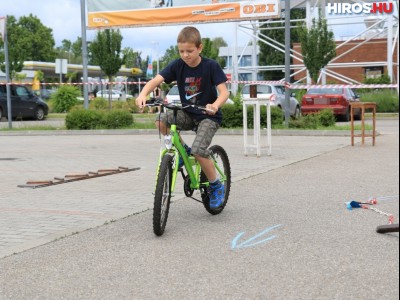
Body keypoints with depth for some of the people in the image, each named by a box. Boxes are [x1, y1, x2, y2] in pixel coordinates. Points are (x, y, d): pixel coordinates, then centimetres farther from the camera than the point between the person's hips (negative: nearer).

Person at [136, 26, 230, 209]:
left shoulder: (210, 66, -16)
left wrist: (215, 105, -45)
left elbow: (224, 92, -23)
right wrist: (143, 94, -38)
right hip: (187, 113, 4)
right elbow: (156, 81, -17)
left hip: (208, 115, -4)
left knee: (198, 151, -24)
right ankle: (183, 150, 3)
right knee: (161, 121, -24)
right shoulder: (177, 65, -8)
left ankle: (216, 186, 1)